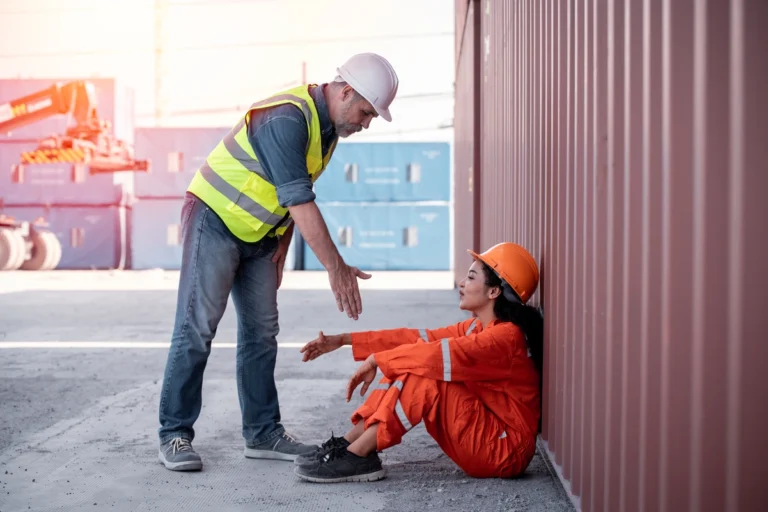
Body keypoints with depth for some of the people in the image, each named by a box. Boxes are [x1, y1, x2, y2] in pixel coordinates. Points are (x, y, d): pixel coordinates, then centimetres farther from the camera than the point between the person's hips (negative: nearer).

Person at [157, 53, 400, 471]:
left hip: (258, 236, 9)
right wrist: (337, 270, -28)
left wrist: (282, 246, 5)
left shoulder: (328, 124, 4)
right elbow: (300, 202, -29)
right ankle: (174, 434, 0)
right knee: (197, 329, -8)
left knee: (261, 332, 8)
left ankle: (263, 434, 14)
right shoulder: (288, 118, -26)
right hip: (216, 221, -9)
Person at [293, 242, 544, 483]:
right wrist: (344, 340, 6)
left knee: (427, 372, -23)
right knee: (411, 364, 0)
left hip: (504, 451, -9)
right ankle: (350, 442, -8)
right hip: (483, 439, 9)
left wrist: (377, 360, -21)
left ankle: (358, 456, -22)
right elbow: (420, 338, 9)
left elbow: (440, 353, -29)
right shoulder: (478, 328, 10)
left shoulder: (507, 336, -18)